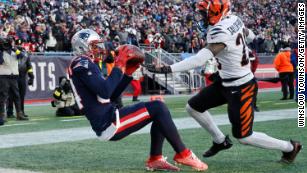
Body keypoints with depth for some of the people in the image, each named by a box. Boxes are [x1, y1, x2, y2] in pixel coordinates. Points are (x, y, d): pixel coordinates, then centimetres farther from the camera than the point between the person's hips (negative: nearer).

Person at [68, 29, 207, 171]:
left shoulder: (85, 65, 21)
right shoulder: (82, 64, -10)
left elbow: (111, 96, 23)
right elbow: (105, 92, -24)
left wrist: (127, 73, 14)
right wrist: (119, 66, -14)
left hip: (107, 121, 10)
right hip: (108, 124, -10)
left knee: (158, 108, 12)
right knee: (158, 109, -13)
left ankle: (155, 159, 5)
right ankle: (183, 154, -7)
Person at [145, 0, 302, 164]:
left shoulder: (221, 32, -29)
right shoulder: (234, 19, -3)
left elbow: (200, 59, -37)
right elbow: (250, 36, 16)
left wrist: (167, 69, -40)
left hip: (241, 89, -9)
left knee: (243, 136, 3)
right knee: (193, 107, 11)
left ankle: (289, 147, 21)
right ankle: (221, 141, 28)